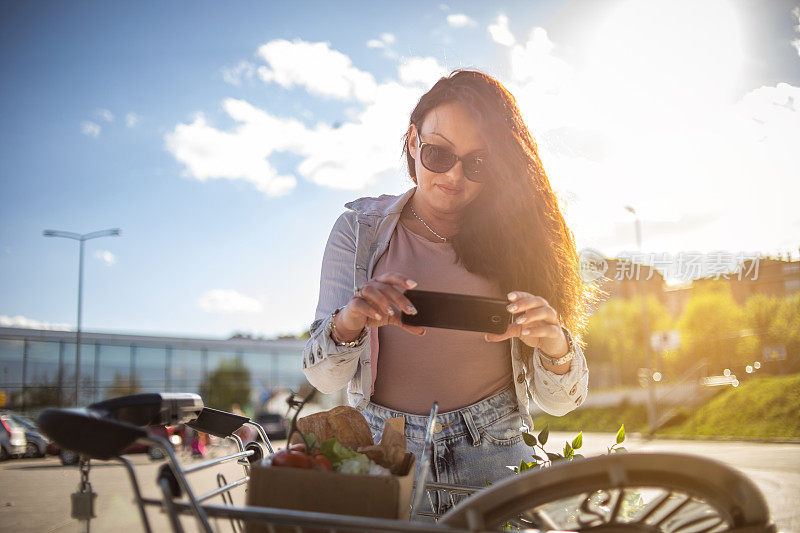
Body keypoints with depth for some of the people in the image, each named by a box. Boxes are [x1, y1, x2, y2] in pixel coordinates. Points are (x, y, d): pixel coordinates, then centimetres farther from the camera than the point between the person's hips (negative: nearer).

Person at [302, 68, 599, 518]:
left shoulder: (516, 236, 7)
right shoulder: (361, 229, 7)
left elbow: (560, 401, 5)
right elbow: (324, 378, -1)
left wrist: (556, 346, -17)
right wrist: (347, 324, -22)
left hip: (494, 452, 0)